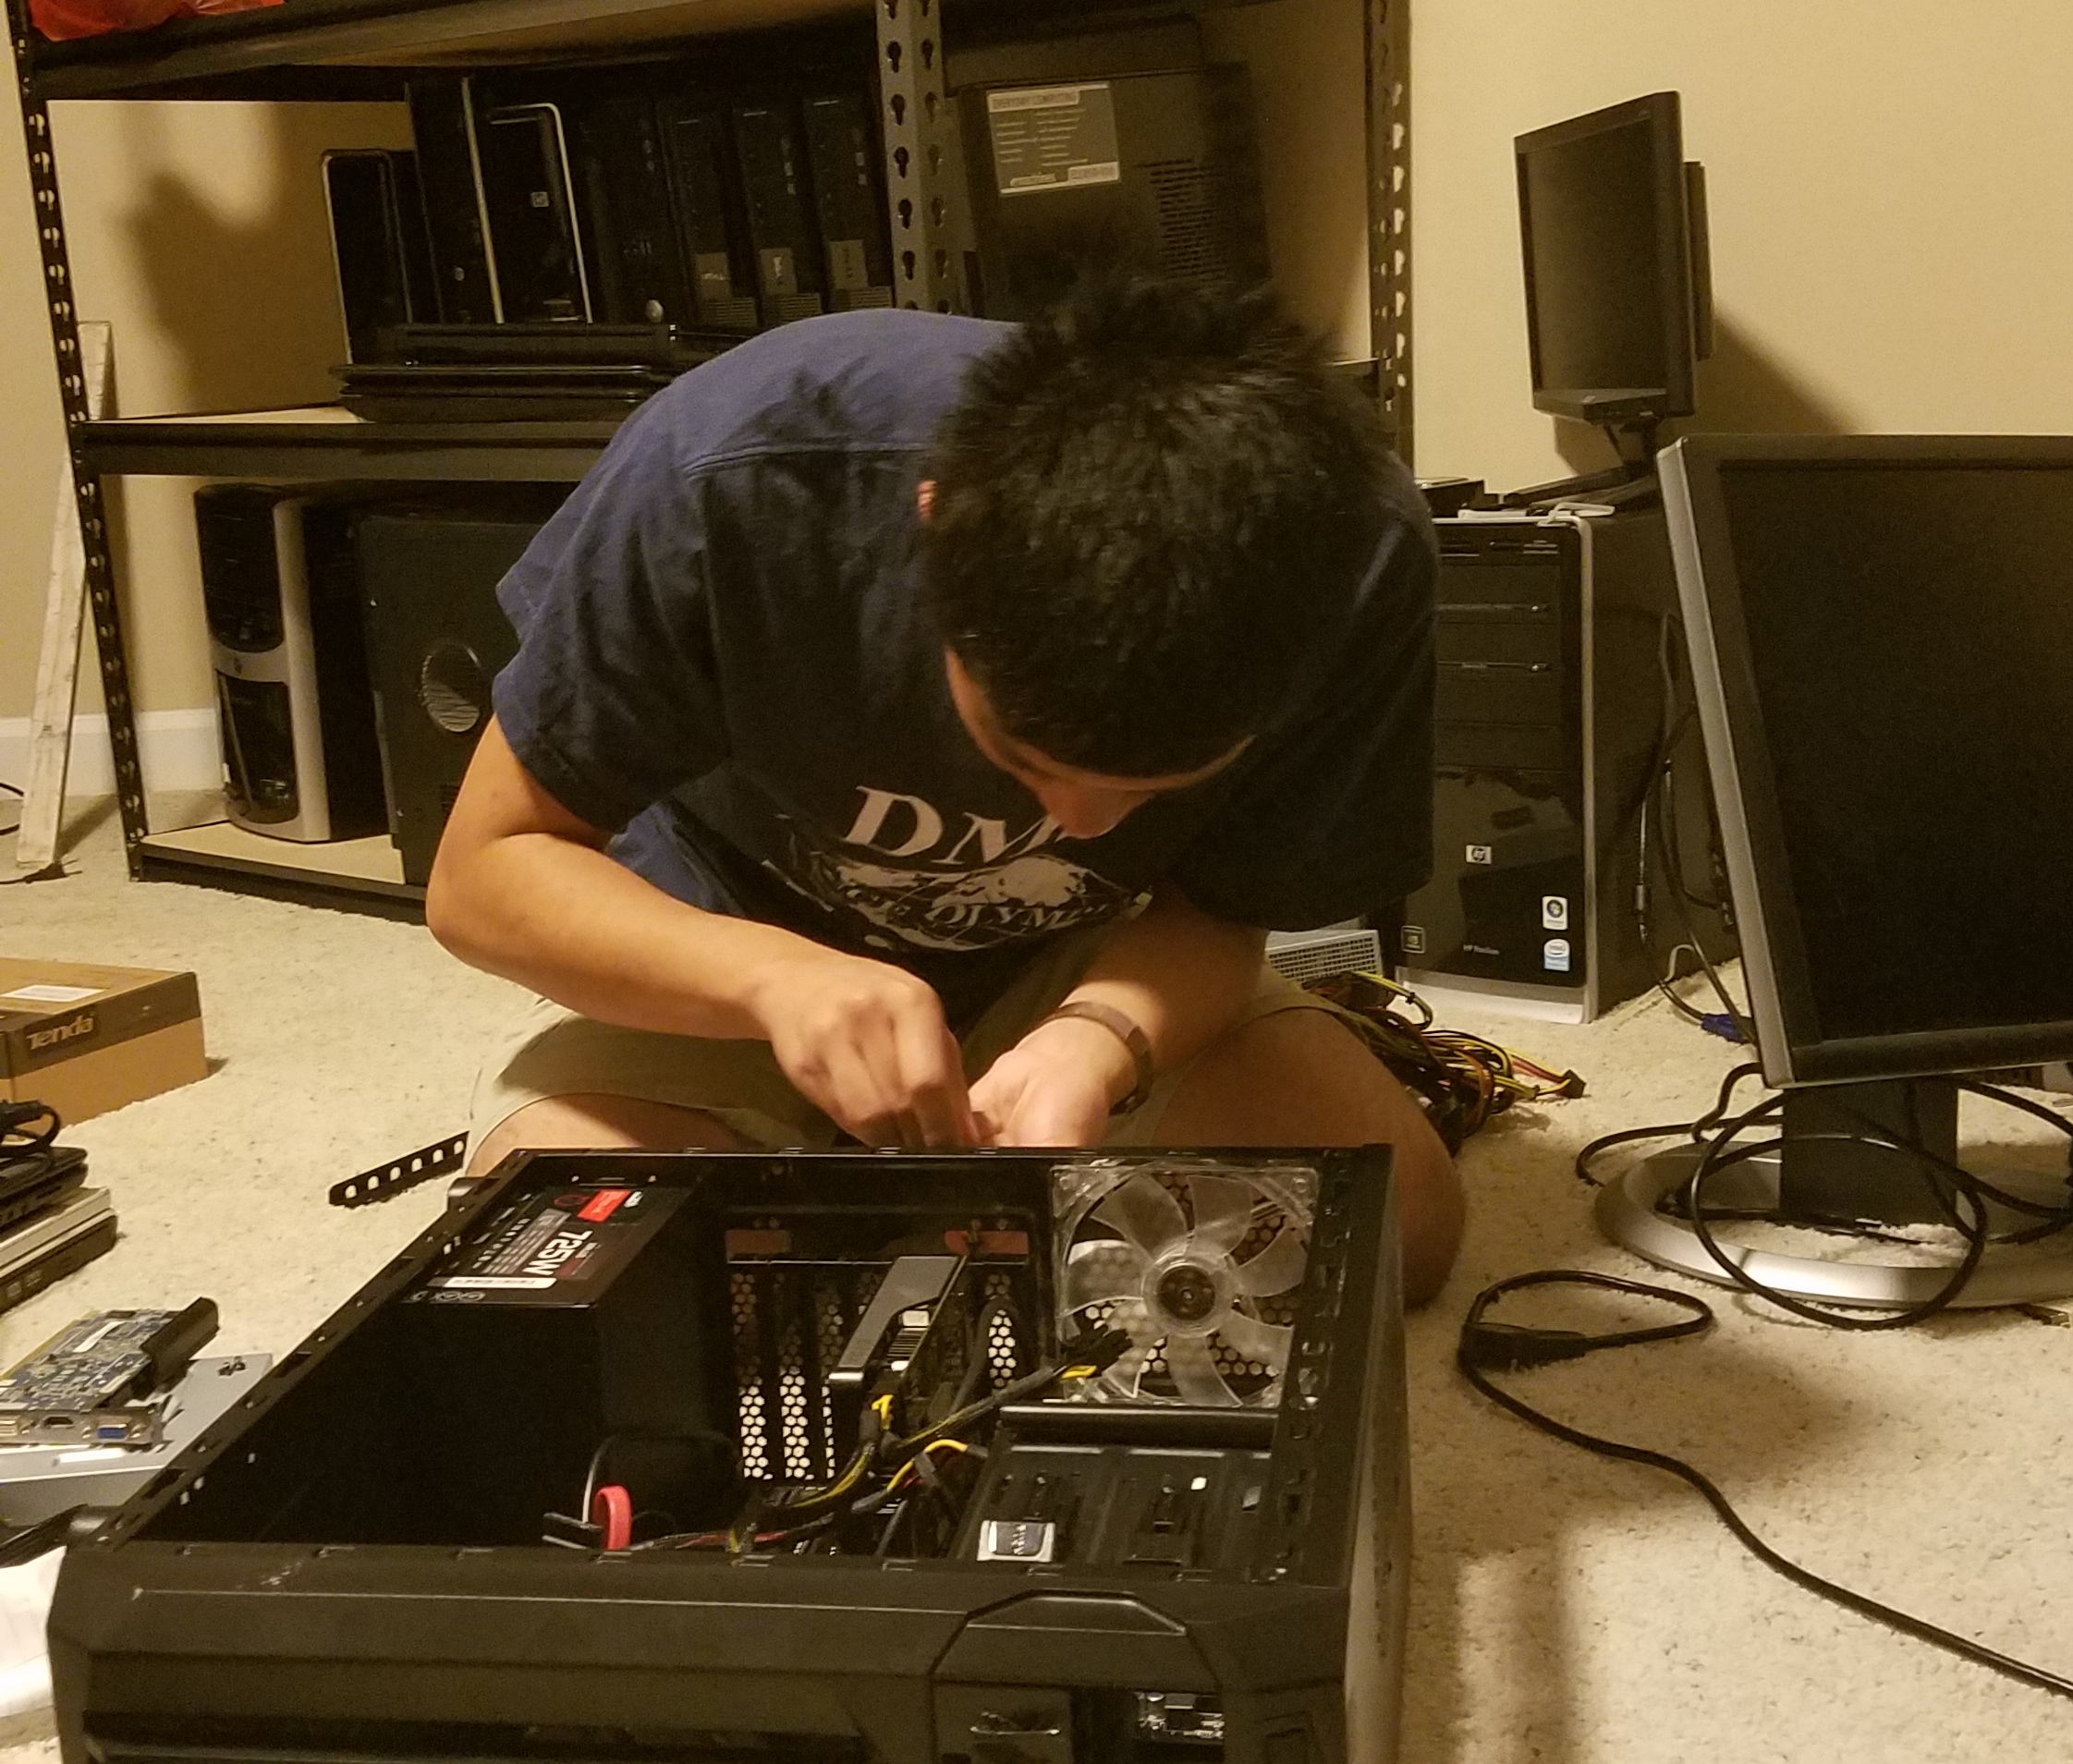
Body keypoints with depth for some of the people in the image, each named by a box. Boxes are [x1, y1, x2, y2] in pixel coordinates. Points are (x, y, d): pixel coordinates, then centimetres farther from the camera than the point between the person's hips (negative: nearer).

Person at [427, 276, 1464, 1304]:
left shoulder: (1359, 553, -28)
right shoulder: (732, 475, -33)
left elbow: (1217, 910, -16)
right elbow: (484, 874, -23)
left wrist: (1102, 1040, -39)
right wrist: (778, 974, -41)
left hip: (1086, 970, 2)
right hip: (711, 955, -1)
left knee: (1403, 1217, -19)